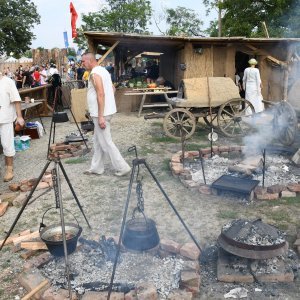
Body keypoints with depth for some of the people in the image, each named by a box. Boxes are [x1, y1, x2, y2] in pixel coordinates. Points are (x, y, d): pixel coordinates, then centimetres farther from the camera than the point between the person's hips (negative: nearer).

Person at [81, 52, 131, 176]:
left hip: (101, 113, -10)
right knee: (98, 141, 16)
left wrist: (100, 116, -25)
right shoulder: (103, 70, 13)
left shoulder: (94, 73, -17)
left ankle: (122, 167, 3)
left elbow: (101, 94, -25)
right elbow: (112, 89, 19)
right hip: (107, 110, 10)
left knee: (105, 142, -3)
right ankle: (96, 167, 24)